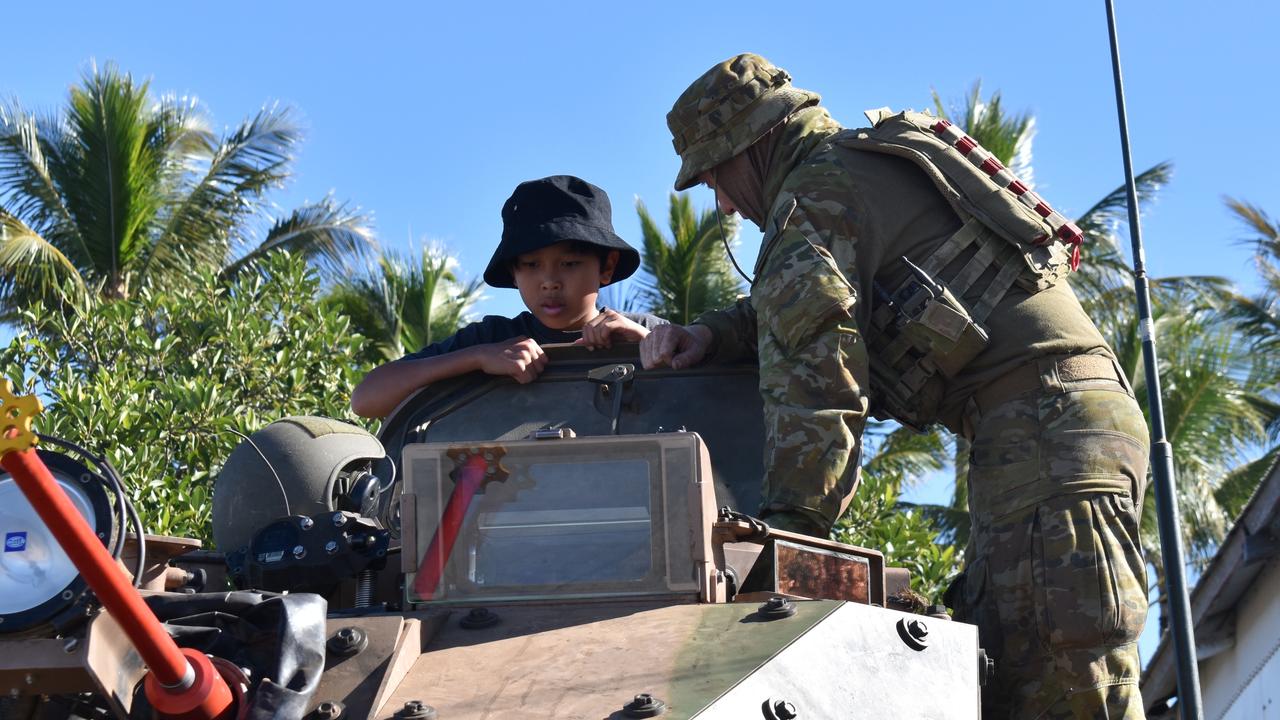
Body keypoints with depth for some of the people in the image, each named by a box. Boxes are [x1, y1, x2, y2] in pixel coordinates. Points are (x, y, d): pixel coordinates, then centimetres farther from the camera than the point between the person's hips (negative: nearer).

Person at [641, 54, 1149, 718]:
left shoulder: (818, 189, -3)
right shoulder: (873, 164, 27)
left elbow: (813, 366, -14)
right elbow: (789, 310, 35)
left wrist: (789, 521, -15)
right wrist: (711, 333, 16)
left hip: (1042, 422, -10)